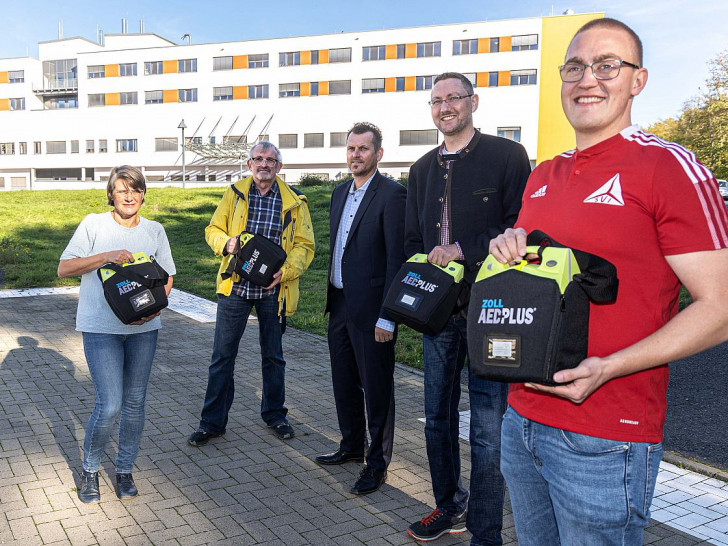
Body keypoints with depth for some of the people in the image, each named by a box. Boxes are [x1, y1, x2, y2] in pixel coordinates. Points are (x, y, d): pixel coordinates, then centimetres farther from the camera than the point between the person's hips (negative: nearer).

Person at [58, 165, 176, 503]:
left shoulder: (155, 230, 9)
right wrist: (106, 256, -18)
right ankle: (90, 470, 18)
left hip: (143, 328, 4)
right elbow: (64, 268, -4)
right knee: (109, 405, -8)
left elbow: (167, 276, 11)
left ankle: (125, 471, 26)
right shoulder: (94, 224, -1)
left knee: (135, 402, 9)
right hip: (101, 327, -3)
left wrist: (156, 307, -8)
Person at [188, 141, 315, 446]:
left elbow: (305, 245, 1)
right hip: (235, 286, 1)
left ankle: (274, 414, 32)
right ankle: (212, 421, 18)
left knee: (273, 356, 14)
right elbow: (213, 229, 11)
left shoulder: (294, 202, 2)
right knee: (222, 356, 5)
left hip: (273, 290, 0)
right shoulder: (234, 194, 5)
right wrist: (226, 244, -12)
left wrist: (285, 271, -16)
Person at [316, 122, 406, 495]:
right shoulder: (340, 192, 13)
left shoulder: (392, 195, -13)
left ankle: (377, 463, 20)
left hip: (371, 308, -8)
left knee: (376, 387, 4)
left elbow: (397, 258, -17)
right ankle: (352, 445, 38)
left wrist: (387, 317, -19)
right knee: (344, 380, 19)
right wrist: (332, 297, 16)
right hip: (340, 304, 8)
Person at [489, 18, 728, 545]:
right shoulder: (543, 176, 12)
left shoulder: (670, 166, -10)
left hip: (603, 441, -6)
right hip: (522, 418, 7)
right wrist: (508, 250, -1)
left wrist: (607, 368, -22)